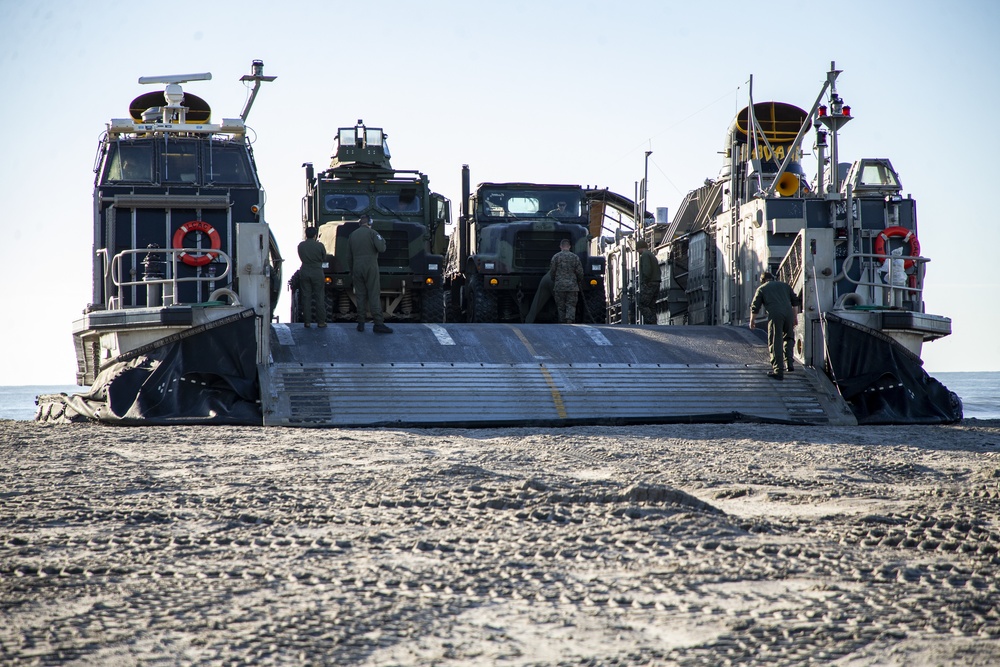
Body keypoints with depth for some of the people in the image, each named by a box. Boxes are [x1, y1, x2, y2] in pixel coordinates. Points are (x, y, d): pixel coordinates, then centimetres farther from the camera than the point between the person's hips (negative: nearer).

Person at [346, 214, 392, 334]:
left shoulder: (352, 235, 14)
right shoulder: (372, 233, -3)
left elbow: (349, 257, 16)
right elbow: (381, 248, -16)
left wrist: (351, 272, 23)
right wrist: (382, 240, 6)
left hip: (357, 269, 5)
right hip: (370, 268, -5)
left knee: (360, 296, 8)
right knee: (374, 296, -7)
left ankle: (361, 323, 5)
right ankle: (378, 323, -12)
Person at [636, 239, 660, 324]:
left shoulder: (645, 255, -7)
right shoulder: (653, 256, 23)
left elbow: (647, 270, -20)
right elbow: (658, 271, 20)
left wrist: (645, 282, -17)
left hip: (648, 285, -9)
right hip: (656, 284, 9)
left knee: (643, 305, -10)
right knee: (651, 306, 6)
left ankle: (652, 324, -22)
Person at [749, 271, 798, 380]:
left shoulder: (761, 289, 17)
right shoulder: (784, 285, 26)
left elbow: (755, 307, 13)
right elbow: (794, 302, 25)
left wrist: (752, 321, 24)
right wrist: (795, 318, 31)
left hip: (775, 315, -3)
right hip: (788, 313, 3)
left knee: (775, 343, -2)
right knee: (788, 338, 24)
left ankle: (778, 370, -6)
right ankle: (788, 362, 14)